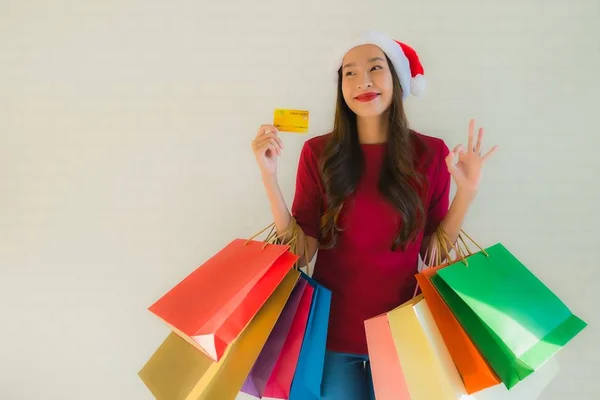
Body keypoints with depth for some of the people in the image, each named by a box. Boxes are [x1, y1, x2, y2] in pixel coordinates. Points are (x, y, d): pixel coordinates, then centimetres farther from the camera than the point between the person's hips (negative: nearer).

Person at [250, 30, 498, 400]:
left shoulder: (431, 153, -6)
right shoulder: (319, 153, -7)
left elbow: (434, 252, -3)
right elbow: (301, 252, -10)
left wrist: (466, 192, -15)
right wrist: (270, 177, -18)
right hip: (332, 331, 0)